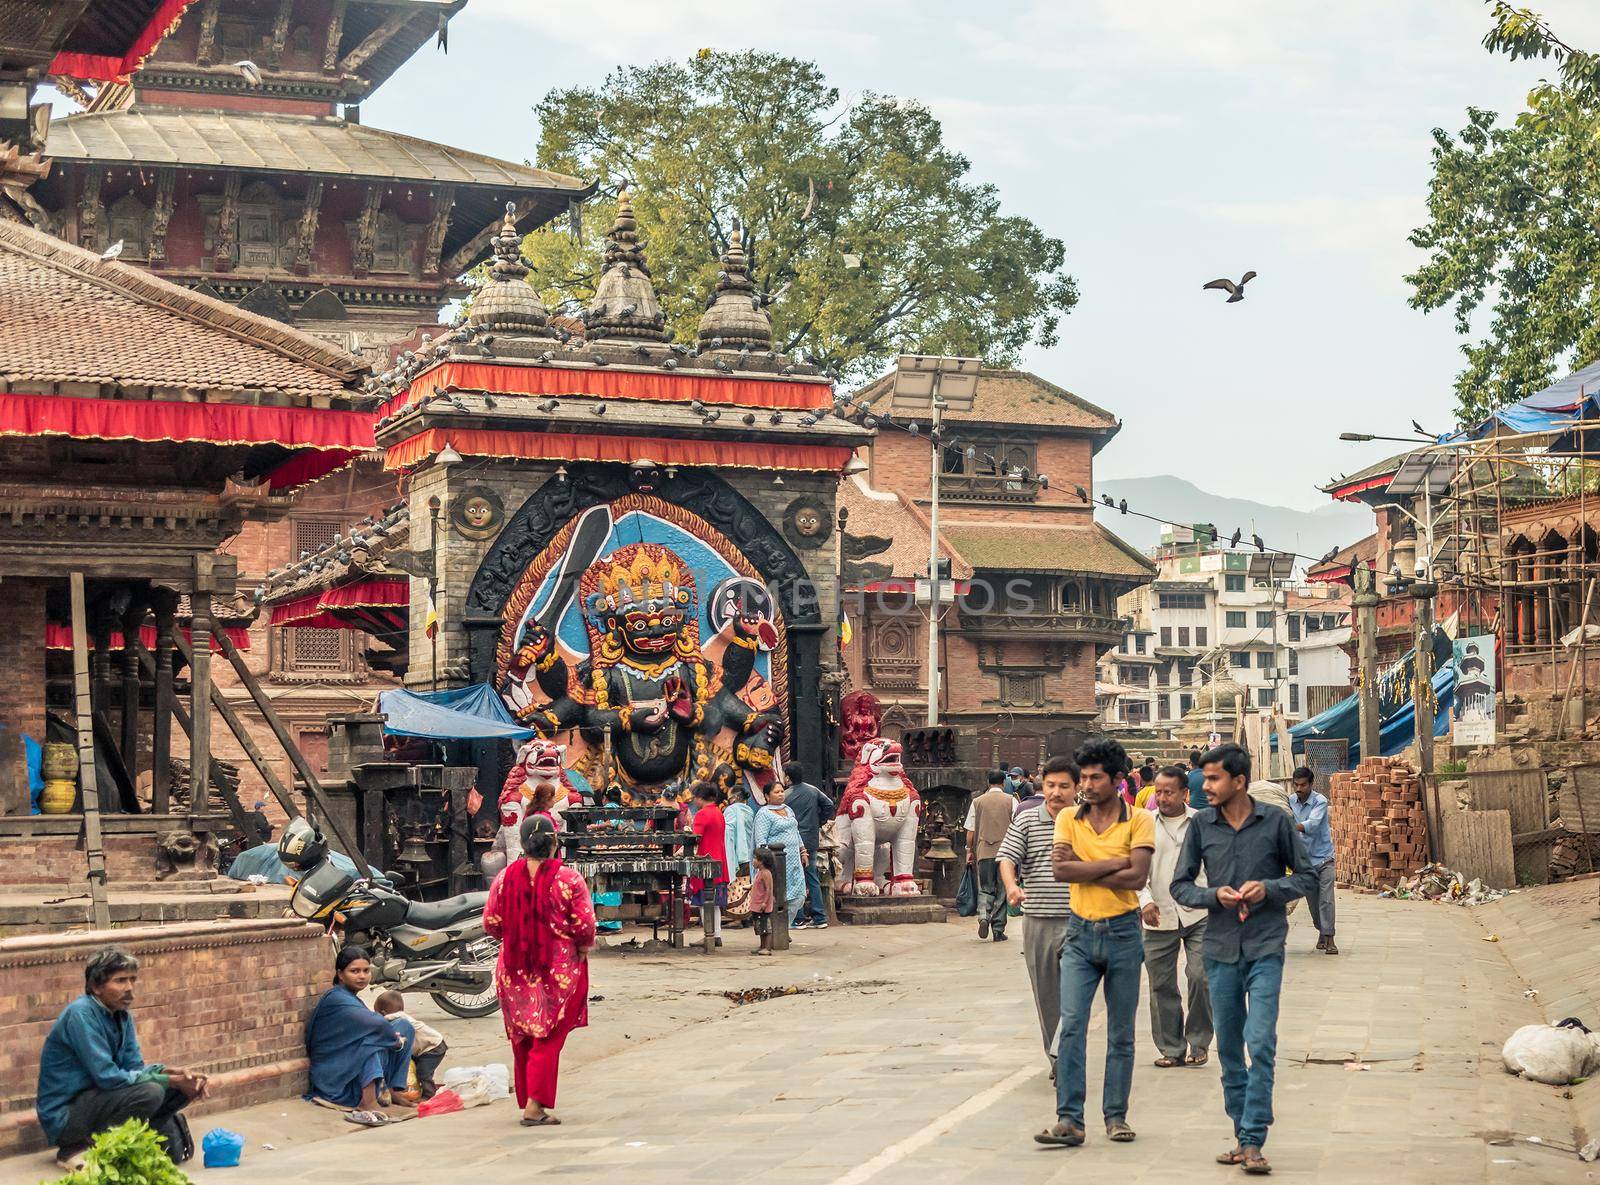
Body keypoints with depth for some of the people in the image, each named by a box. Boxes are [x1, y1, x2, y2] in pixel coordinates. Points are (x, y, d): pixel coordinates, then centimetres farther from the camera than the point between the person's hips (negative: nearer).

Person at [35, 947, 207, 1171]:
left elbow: (134, 1067, 7)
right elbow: (107, 1077, -26)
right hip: (64, 1116, -8)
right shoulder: (81, 1014, -20)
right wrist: (169, 1080, -22)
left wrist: (169, 1071, -14)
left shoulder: (121, 1013, 6)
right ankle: (75, 1150, -14)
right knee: (149, 1092, -27)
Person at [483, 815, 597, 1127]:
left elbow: (491, 923, 2)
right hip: (559, 969, -3)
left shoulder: (504, 878, -1)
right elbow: (585, 925, -11)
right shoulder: (568, 879, -11)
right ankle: (535, 1106, -9)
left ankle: (526, 1101, 22)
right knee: (549, 1037, -1)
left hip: (514, 968, 3)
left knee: (521, 1039, 14)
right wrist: (583, 947, 9)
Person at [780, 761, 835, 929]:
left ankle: (799, 919, 0)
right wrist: (818, 823, 15)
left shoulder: (786, 796, -10)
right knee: (813, 879, 11)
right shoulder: (813, 791, 5)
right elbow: (829, 805, 9)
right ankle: (820, 918, 11)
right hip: (812, 841, 6)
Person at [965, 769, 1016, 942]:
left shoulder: (977, 801, 5)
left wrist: (969, 850, 17)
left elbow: (970, 830, 6)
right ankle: (998, 930, 6)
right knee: (1002, 891, 6)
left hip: (984, 852, 1)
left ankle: (983, 916, -16)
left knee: (985, 889, 10)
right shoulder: (1011, 801, 1)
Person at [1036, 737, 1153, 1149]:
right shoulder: (1068, 819, 5)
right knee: (1072, 1025, -9)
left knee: (1121, 1032, 7)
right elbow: (1061, 870, -10)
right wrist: (1116, 863, -14)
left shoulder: (1139, 821, -3)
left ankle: (1116, 1115, 16)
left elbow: (1138, 877, -16)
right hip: (1081, 932, 1)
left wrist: (1082, 869, -12)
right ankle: (1069, 1119, -11)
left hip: (1123, 932, -1)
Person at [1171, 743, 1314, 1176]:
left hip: (1265, 949, -3)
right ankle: (1241, 1135, 20)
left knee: (1260, 1043, -12)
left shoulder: (1276, 821, -3)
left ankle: (1253, 1142, -10)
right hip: (1220, 949, 3)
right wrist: (1215, 895, -11)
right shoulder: (1201, 825, 3)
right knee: (1229, 1048, 9)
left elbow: (1306, 876, 5)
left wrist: (1269, 889, -13)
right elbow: (1180, 885, 8)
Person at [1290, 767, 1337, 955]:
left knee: (1326, 899, -12)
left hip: (1323, 856, -4)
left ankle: (1329, 939, -13)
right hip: (1305, 858, 5)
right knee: (1312, 900, 9)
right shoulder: (1291, 801, 1)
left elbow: (1311, 825, -31)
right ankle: (1321, 932, 26)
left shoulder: (1320, 802, -16)